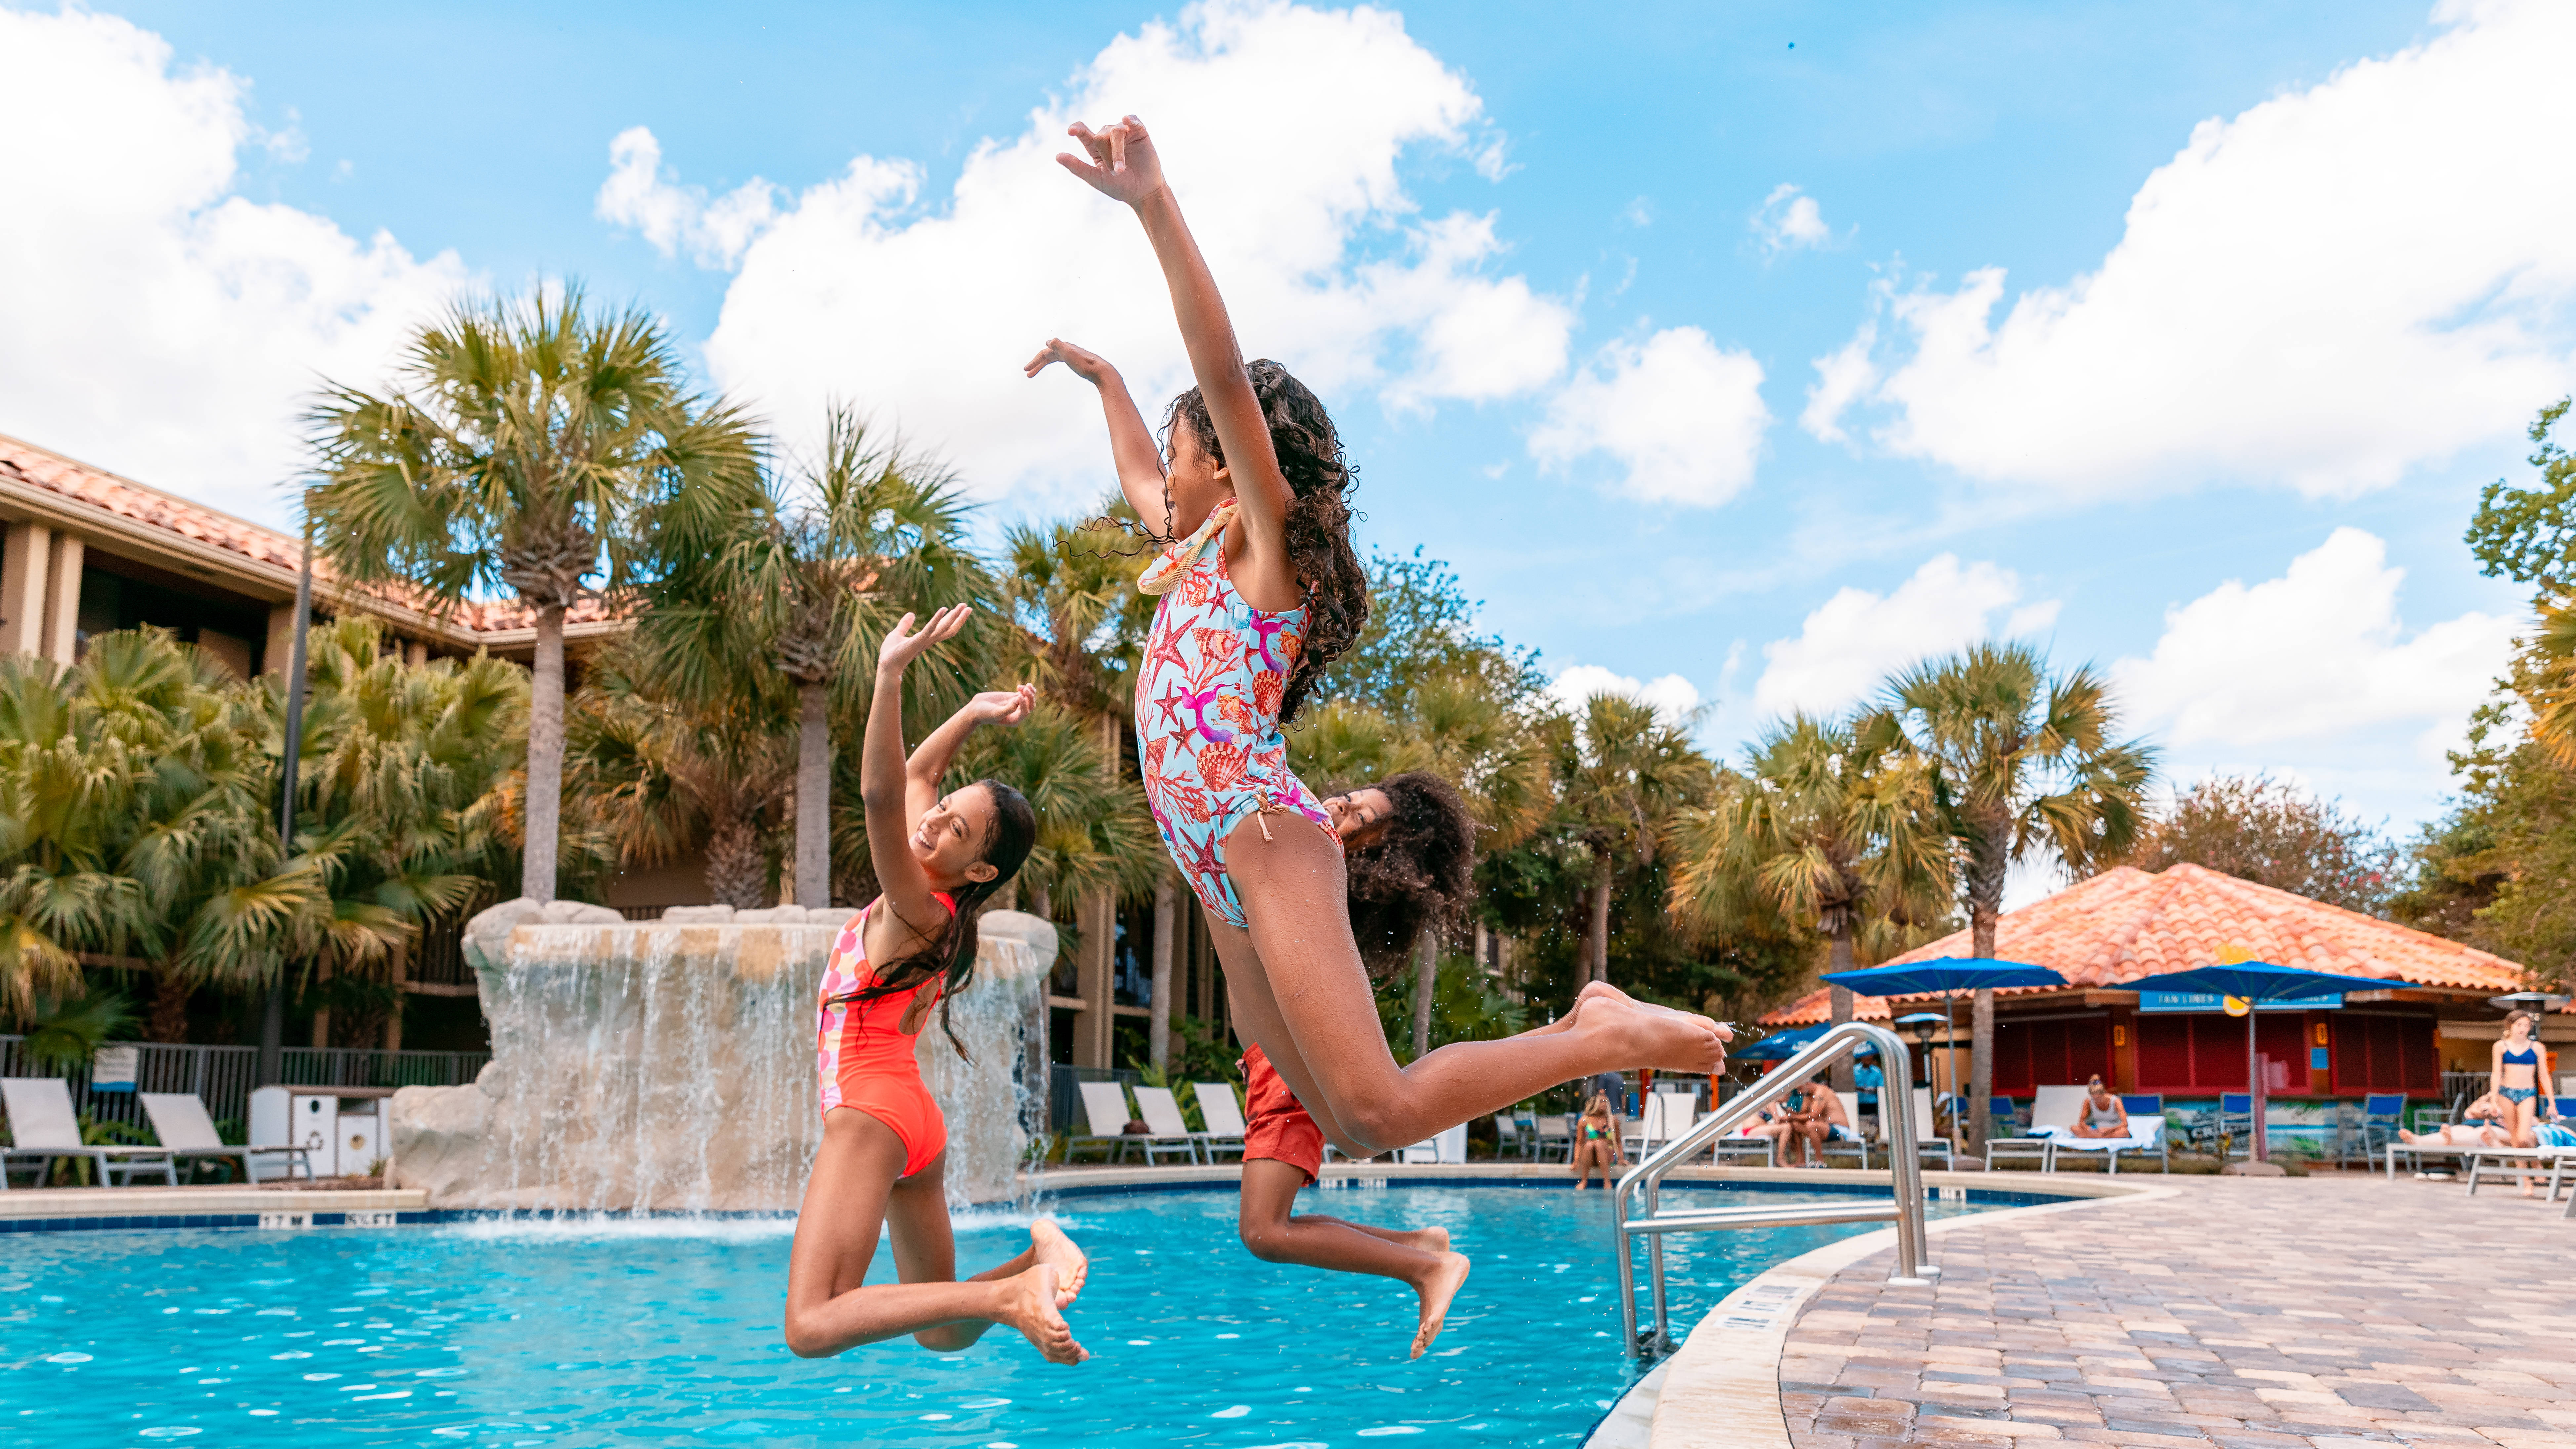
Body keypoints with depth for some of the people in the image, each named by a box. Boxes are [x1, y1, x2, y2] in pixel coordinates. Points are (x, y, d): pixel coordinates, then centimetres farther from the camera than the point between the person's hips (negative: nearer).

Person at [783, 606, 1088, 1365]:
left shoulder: (919, 910, -16)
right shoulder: (931, 898, 9)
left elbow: (880, 794, -33)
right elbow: (915, 774, 24)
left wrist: (892, 676, -41)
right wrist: (972, 714, 13)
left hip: (873, 1111, -10)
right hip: (915, 1122, 10)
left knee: (813, 1326, -24)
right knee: (941, 1336, 18)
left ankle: (1006, 1294, -30)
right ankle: (1038, 1251, 1)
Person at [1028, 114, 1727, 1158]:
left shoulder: (1266, 540, 0)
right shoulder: (1200, 555, 23)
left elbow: (1225, 372, -14)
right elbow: (1139, 480, 44)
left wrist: (1154, 206, -20)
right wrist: (1103, 377, 53)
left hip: (1265, 838, -9)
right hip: (1220, 862, 9)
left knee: (1380, 1113, -20)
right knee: (1349, 1128, 5)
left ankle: (1614, 1037, -8)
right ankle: (1576, 1032, 16)